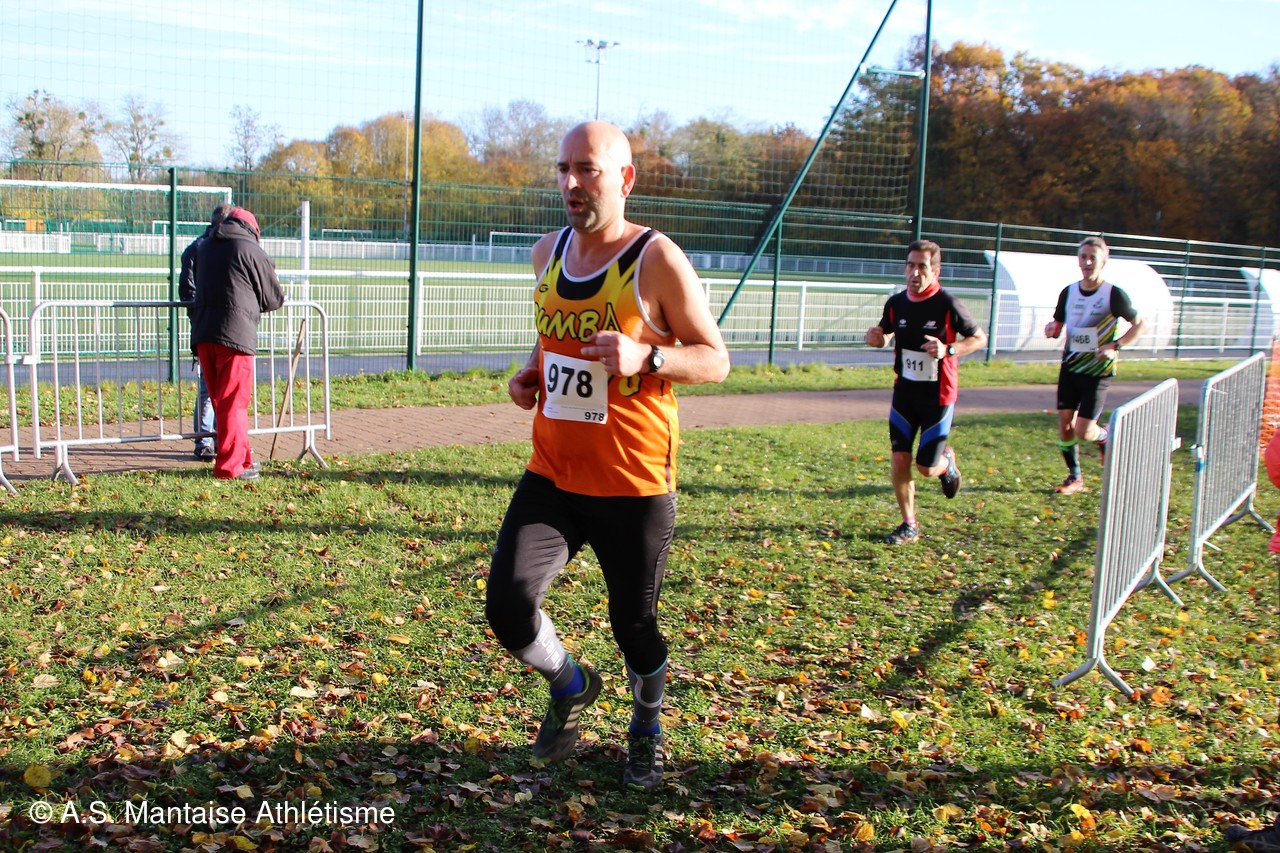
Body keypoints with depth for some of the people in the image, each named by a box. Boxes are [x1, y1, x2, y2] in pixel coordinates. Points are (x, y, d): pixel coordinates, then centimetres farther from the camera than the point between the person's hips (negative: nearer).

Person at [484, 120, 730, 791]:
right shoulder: (548, 254, 8)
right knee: (508, 601, -11)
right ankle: (569, 686, 22)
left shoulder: (656, 260, -10)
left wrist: (646, 357, -24)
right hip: (551, 476, 4)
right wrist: (532, 374, 5)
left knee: (634, 622, 8)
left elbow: (715, 359, -7)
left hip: (634, 486, -4)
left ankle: (647, 727, 41)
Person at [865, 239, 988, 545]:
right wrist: (877, 338, -9)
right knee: (899, 459, -4)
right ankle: (909, 525, 12)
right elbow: (886, 335, 16)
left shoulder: (948, 305, -15)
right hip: (904, 392, 4)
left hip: (938, 395, -4)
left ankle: (947, 460, 36)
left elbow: (980, 338, -5)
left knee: (927, 467, -1)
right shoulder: (896, 303, -2)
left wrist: (948, 350, -23)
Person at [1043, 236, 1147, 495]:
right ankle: (1074, 477, 18)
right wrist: (1051, 329, -10)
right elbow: (1058, 325, 15)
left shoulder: (1114, 294, -10)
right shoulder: (1068, 292, 4)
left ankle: (1106, 438, 25)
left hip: (1098, 371, -5)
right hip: (1070, 367, 5)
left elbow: (1141, 324, -5)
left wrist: (1115, 346, -19)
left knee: (1083, 430, -10)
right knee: (1064, 422, 1)